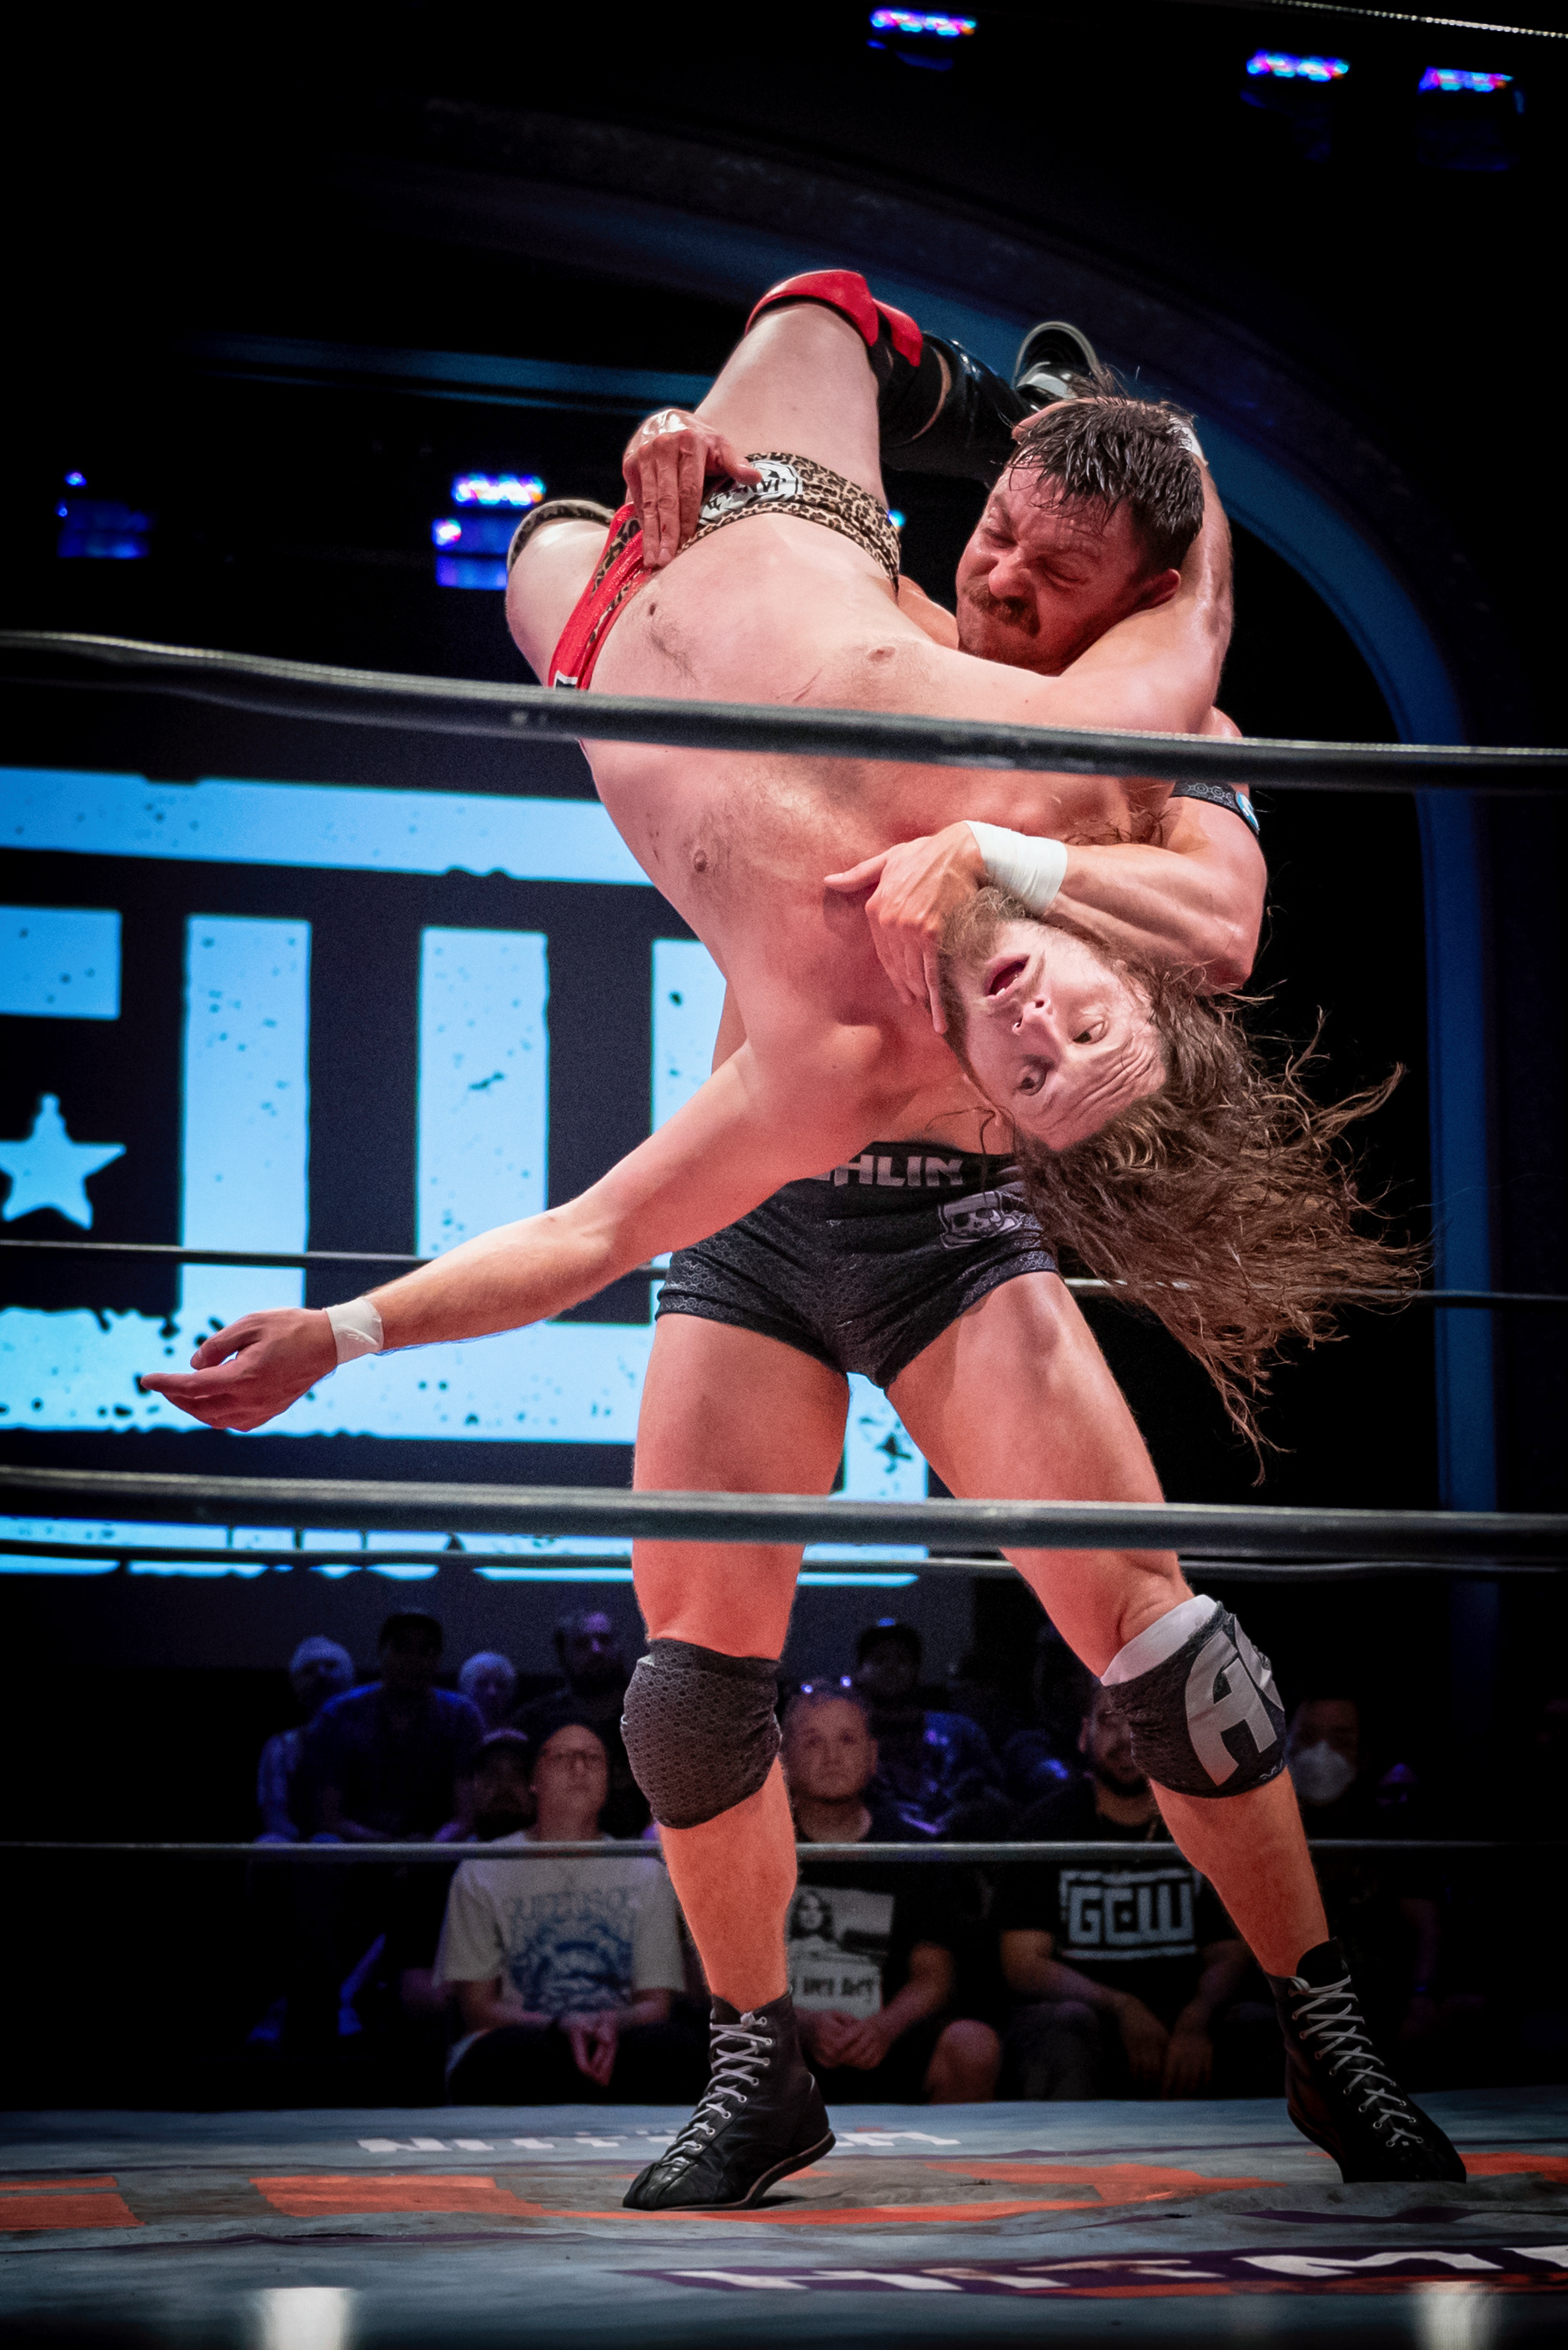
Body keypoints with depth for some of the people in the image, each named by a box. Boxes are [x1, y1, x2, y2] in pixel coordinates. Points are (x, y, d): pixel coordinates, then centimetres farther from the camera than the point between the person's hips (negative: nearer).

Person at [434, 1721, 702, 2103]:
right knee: (520, 2049, -40)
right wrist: (560, 2026, -17)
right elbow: (477, 2009, 3)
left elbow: (656, 2003, 12)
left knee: (674, 2048, -35)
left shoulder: (646, 1874, 18)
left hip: (617, 2045, 2)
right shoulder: (482, 1874, 10)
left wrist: (613, 2024, -15)